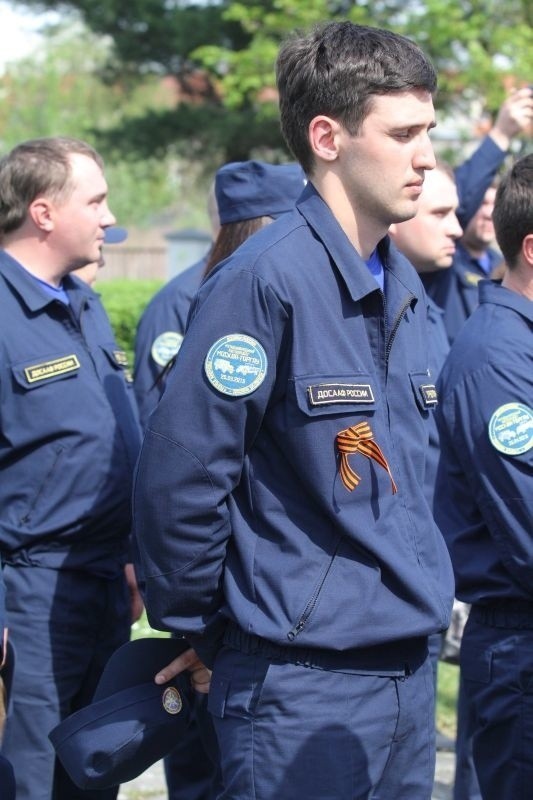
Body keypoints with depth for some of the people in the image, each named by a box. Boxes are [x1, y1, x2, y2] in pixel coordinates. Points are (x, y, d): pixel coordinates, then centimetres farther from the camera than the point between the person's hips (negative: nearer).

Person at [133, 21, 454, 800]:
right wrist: (201, 632, -7)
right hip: (302, 679, -8)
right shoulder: (265, 280, -17)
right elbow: (179, 477, -17)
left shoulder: (403, 285, 10)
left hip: (408, 666, 8)